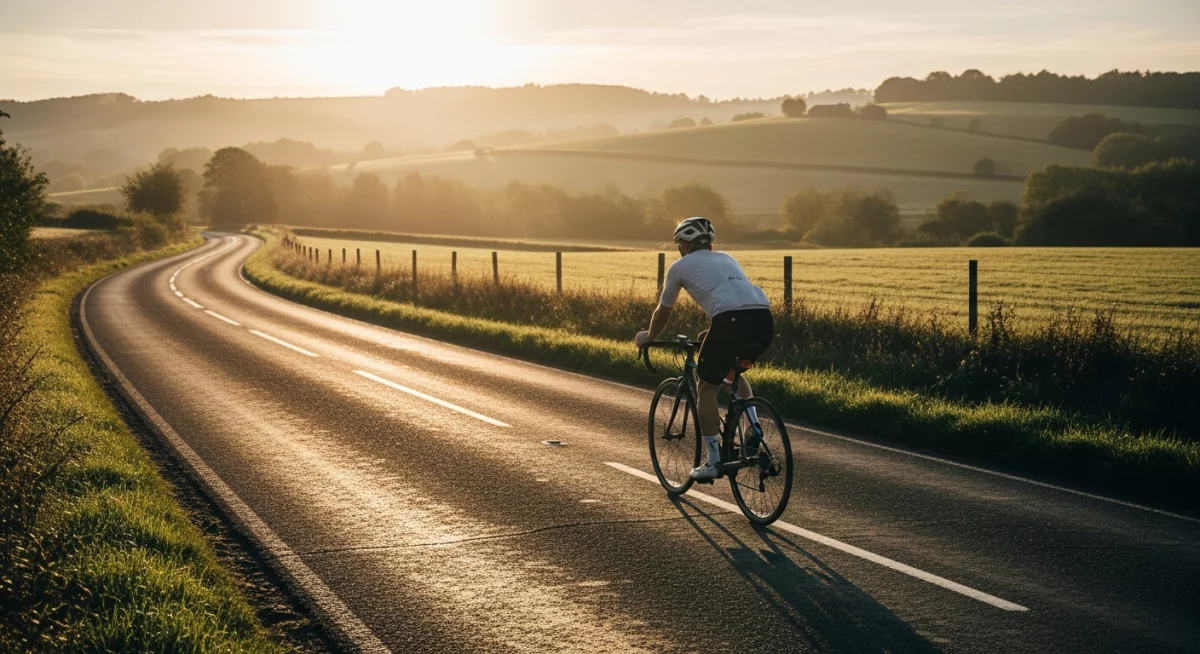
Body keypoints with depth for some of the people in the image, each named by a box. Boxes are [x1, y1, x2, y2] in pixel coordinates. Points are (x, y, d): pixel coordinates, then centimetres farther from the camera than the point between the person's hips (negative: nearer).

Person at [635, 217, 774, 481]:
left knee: (706, 387, 11)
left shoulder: (681, 266, 20)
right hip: (764, 319, 6)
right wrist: (711, 334, 61)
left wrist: (648, 337, 50)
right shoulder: (726, 259, 34)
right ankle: (755, 429, 15)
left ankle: (713, 462, 8)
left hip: (732, 320, -6)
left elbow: (663, 311, 31)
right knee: (732, 372, 33)